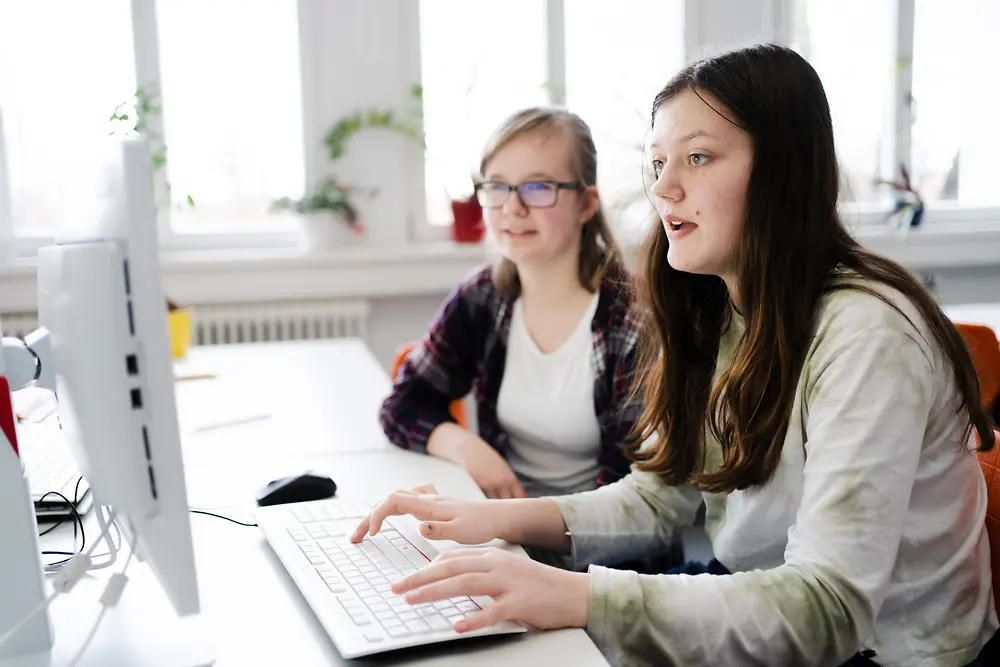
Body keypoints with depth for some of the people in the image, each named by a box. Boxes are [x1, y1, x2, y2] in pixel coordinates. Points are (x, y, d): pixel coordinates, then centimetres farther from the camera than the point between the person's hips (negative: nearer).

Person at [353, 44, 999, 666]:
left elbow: (829, 610, -31)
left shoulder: (866, 334, -25)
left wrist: (577, 597, -40)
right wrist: (505, 517, -13)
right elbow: (659, 497, 3)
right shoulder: (711, 312, 2)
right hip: (753, 610, 6)